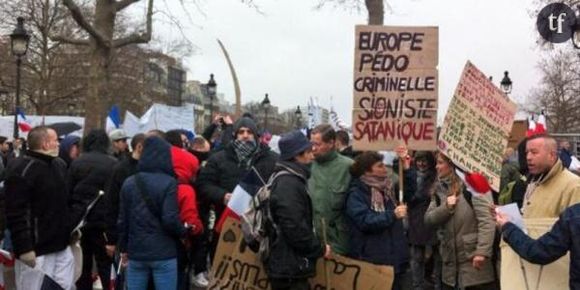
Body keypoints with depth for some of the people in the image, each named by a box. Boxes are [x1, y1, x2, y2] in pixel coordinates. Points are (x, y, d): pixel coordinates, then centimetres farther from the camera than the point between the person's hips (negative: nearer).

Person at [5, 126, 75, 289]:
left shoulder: (59, 165, 13)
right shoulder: (21, 169, -14)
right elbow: (16, 214, -20)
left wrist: (72, 228, 18)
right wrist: (24, 248, -23)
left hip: (61, 246, 8)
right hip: (36, 250, -8)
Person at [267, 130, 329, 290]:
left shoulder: (288, 179, 14)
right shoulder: (288, 183, -20)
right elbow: (294, 229, -25)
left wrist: (316, 246, 15)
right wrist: (320, 249, -13)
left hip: (288, 264, 11)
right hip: (290, 267, -11)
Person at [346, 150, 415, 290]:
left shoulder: (387, 188, 10)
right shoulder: (356, 193, -14)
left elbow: (409, 190, 16)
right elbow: (365, 221, -25)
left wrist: (407, 168, 2)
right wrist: (393, 215, -26)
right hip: (371, 260, -7)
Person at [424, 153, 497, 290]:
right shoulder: (440, 189, 12)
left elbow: (487, 220, -16)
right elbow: (428, 219, 5)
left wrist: (482, 251, -22)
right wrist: (446, 207, -12)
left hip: (474, 258, -6)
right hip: (451, 261, 7)